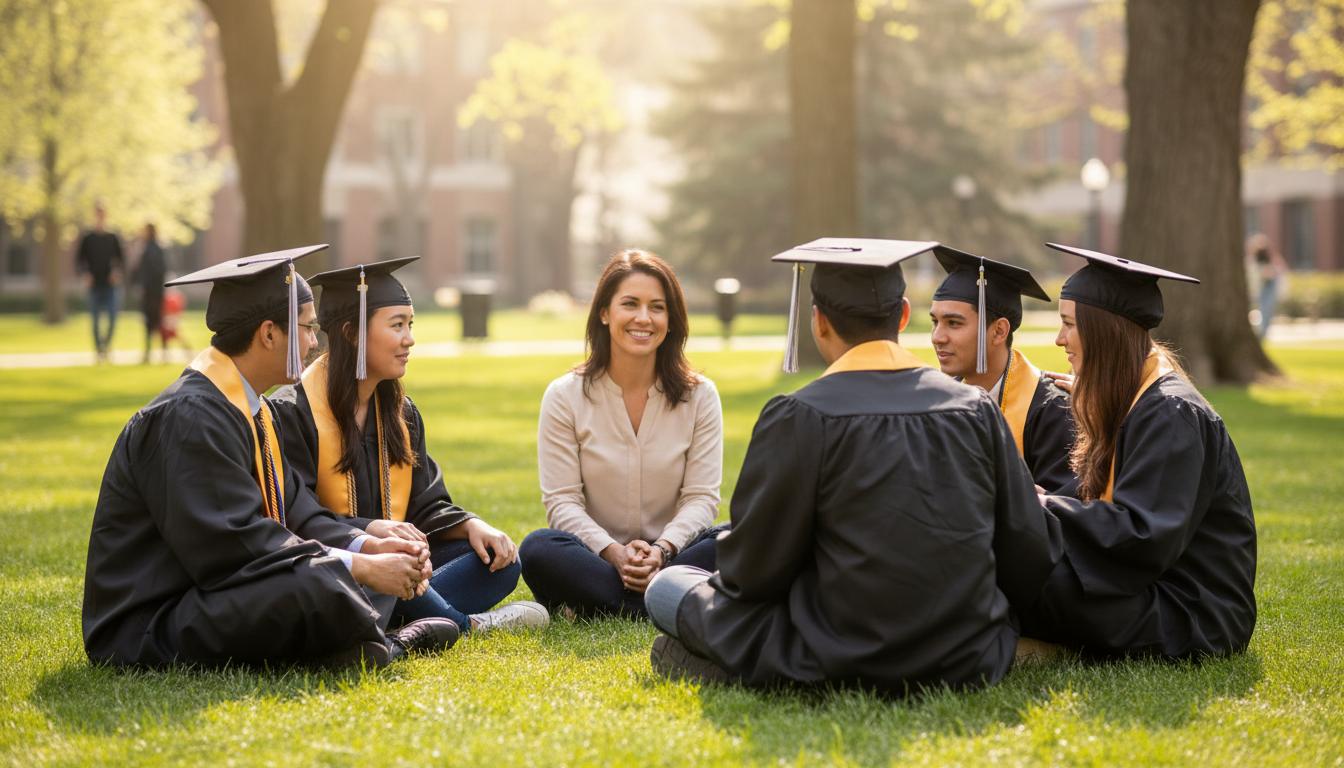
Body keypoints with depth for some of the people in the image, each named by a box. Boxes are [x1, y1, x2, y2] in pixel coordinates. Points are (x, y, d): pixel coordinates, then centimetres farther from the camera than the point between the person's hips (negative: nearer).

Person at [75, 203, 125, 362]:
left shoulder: (113, 238, 10)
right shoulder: (87, 239, 6)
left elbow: (121, 259, 12)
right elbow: (78, 261, 6)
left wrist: (117, 271, -8)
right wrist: (85, 273, -12)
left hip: (110, 285, 1)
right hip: (94, 285, -1)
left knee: (112, 318, -11)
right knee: (96, 321, 1)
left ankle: (107, 344, 12)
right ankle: (99, 350, 11)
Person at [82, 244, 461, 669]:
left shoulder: (248, 408, 11)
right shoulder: (189, 418, -20)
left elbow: (291, 508, 11)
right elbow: (233, 543, -27)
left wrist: (369, 548, -6)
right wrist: (361, 567, -23)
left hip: (205, 595, 11)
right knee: (320, 583, -32)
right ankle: (377, 646, -5)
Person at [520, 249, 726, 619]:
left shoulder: (699, 396, 3)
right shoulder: (565, 397, 0)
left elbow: (702, 497, -2)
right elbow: (562, 501, -6)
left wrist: (662, 550, -22)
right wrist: (613, 553, -23)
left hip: (671, 555, 1)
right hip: (596, 559, -1)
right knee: (538, 549, -32)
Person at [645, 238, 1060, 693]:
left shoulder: (798, 418, -13)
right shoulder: (977, 409, -1)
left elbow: (753, 573, -7)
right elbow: (1030, 557, 3)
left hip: (847, 665, -4)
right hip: (970, 662, 5)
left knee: (666, 588, 13)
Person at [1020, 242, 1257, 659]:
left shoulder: (1171, 414, -18)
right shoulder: (1131, 403, 13)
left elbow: (1143, 537, -24)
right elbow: (1094, 500, 14)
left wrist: (1039, 506, -17)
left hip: (1190, 620, -10)